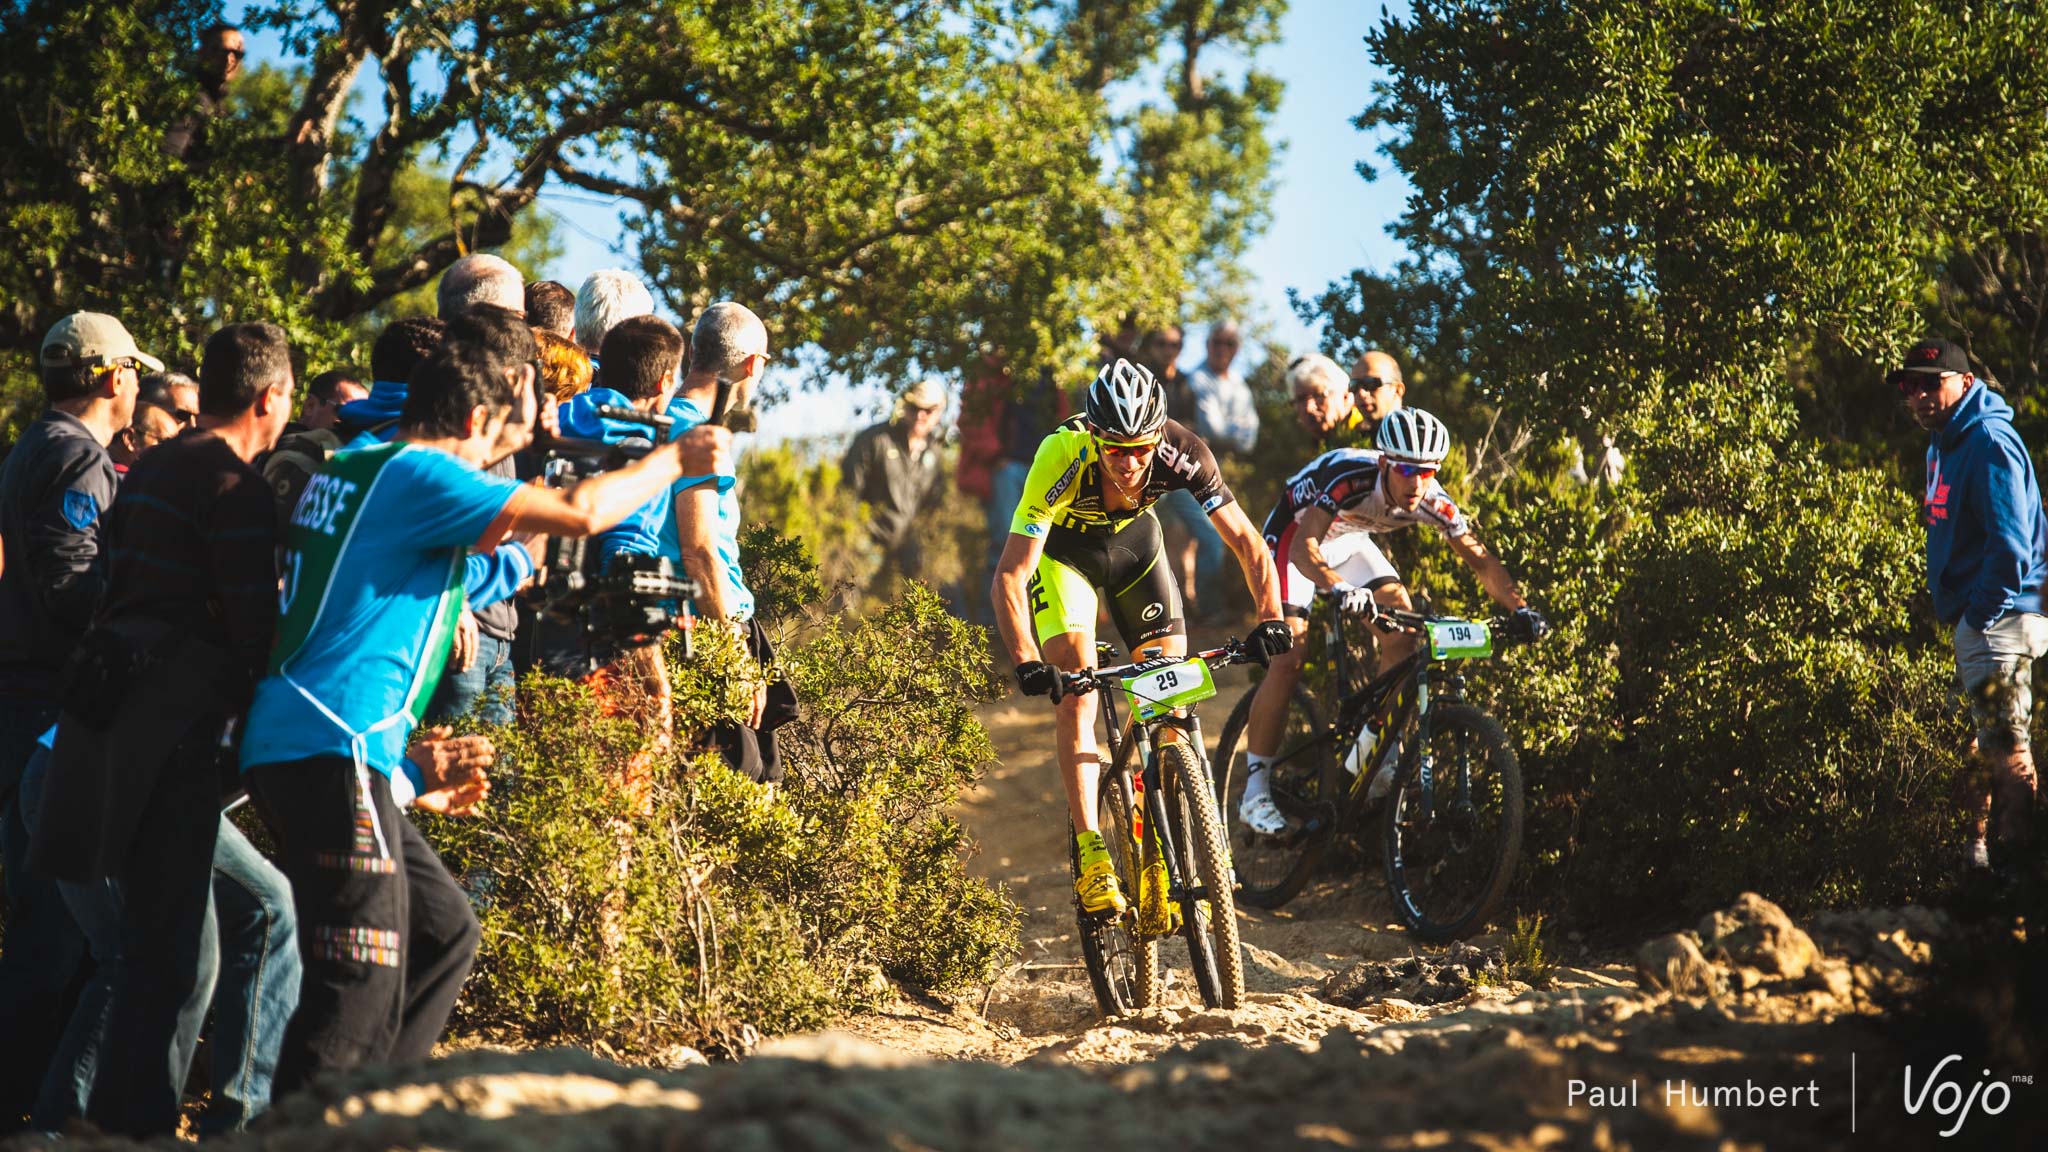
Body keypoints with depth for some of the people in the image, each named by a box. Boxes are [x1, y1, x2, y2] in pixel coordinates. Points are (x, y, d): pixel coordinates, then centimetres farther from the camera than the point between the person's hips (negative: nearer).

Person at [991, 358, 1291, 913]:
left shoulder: (1182, 453, -32)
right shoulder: (1062, 459, -38)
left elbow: (1245, 540, -26)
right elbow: (1010, 576, -39)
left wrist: (1270, 617, -42)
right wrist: (1026, 661, -52)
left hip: (1133, 538, 3)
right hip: (1063, 549, -3)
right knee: (1077, 694, -19)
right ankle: (1090, 856, -17)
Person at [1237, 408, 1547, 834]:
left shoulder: (1431, 500, -23)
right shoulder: (1351, 477, -38)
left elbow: (1479, 558, -16)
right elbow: (1303, 547, -47)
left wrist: (1520, 609, -31)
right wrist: (1338, 589, -65)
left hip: (1349, 539, 6)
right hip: (1294, 533, -6)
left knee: (1403, 631, -12)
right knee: (1289, 658, -18)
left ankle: (1382, 764, -3)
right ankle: (1254, 791, -14)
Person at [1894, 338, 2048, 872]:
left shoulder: (1988, 442, -17)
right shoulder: (1944, 444, 15)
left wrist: (1980, 616, -20)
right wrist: (1956, 618, 17)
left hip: (1997, 620, -11)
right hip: (1970, 618, 11)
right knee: (1976, 746, 18)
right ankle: (1976, 852, 28)